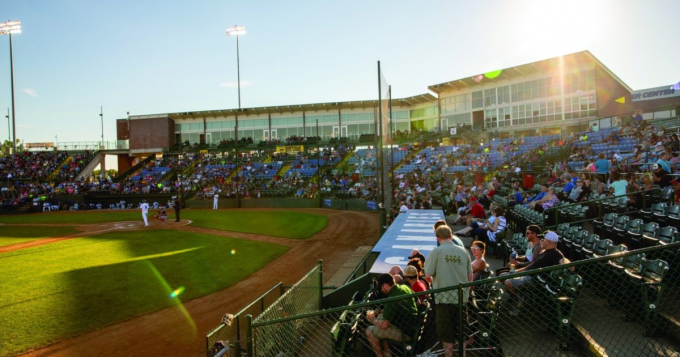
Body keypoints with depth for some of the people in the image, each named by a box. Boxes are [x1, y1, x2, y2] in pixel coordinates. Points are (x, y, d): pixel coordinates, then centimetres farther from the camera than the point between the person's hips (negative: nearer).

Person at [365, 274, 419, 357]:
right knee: (380, 317, 22)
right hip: (413, 327, 9)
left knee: (369, 331, -8)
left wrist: (372, 320, -3)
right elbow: (418, 302, 18)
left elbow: (384, 325, -24)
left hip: (405, 333, -9)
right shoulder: (405, 287, -1)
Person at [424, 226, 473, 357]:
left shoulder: (437, 251, -8)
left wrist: (434, 282, 13)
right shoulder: (463, 251, 3)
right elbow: (470, 277, 8)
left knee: (446, 333, 8)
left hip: (444, 297, -3)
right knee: (462, 331, 16)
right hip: (462, 297, 4)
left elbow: (428, 275, -8)